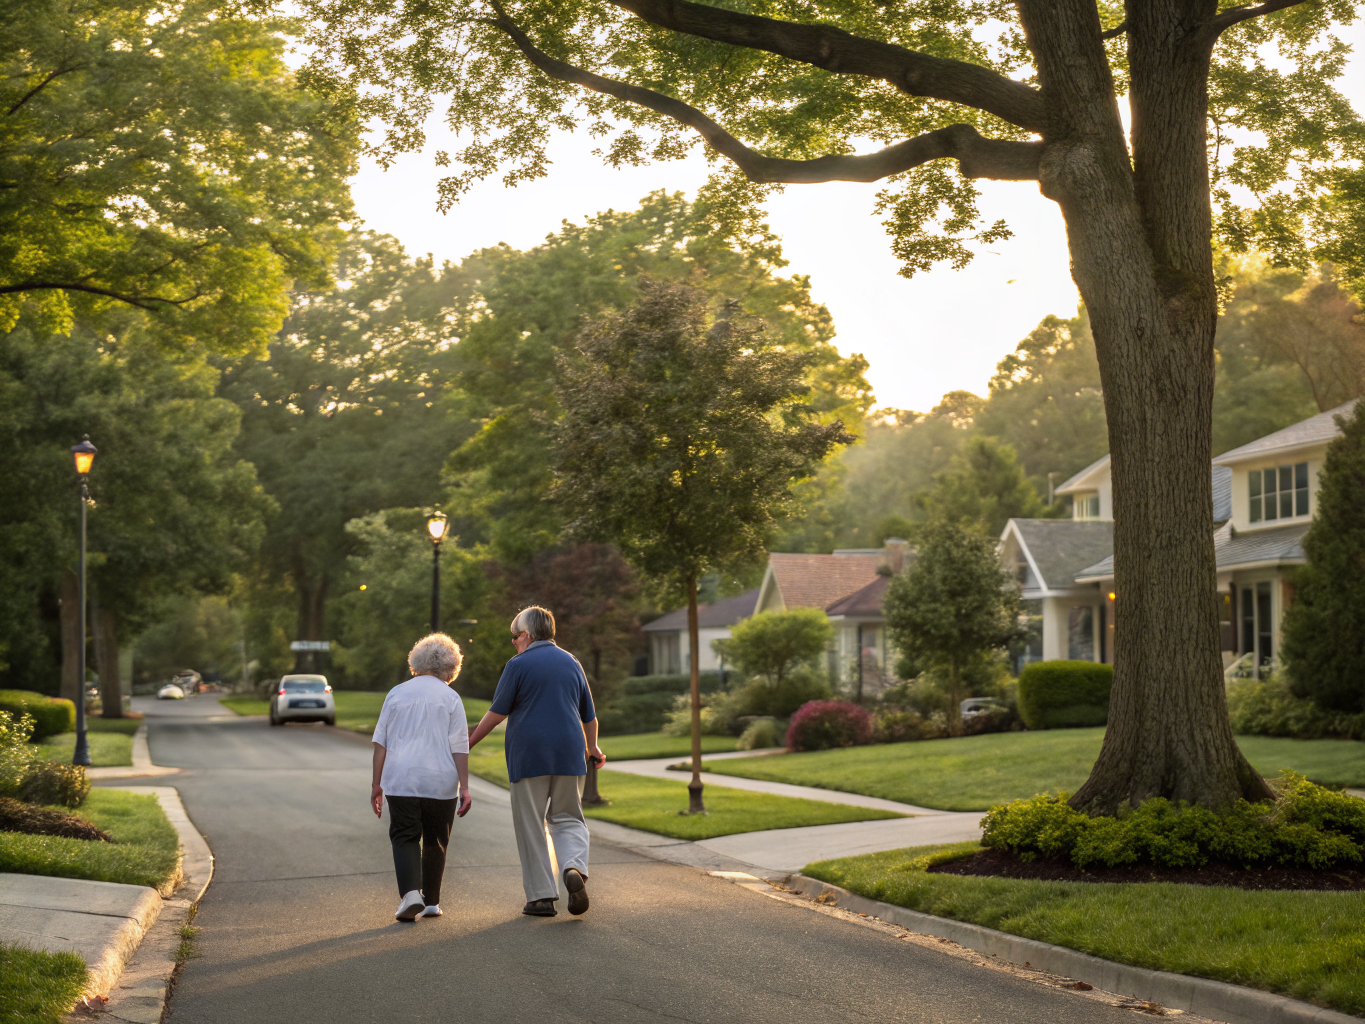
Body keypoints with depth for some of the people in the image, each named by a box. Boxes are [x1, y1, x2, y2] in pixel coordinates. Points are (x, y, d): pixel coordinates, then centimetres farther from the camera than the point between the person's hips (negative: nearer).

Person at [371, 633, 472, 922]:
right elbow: (459, 746, -4)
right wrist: (464, 788, -3)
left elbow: (381, 741, 8)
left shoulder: (397, 693, 9)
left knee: (404, 837, 3)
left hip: (400, 780, 1)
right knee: (435, 841, 13)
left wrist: (377, 783, 11)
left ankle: (410, 893, -18)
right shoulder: (450, 698, 2)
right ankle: (431, 901, 19)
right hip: (440, 782, -1)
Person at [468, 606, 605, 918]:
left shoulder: (518, 665, -3)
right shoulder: (571, 663, 12)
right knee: (567, 819, 11)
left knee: (531, 826, 5)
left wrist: (468, 743, 8)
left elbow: (496, 713, -4)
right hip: (569, 755, 4)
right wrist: (592, 748, 35)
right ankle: (575, 868, -17)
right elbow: (589, 716, 19)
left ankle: (541, 895, 3)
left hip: (528, 756, -4)